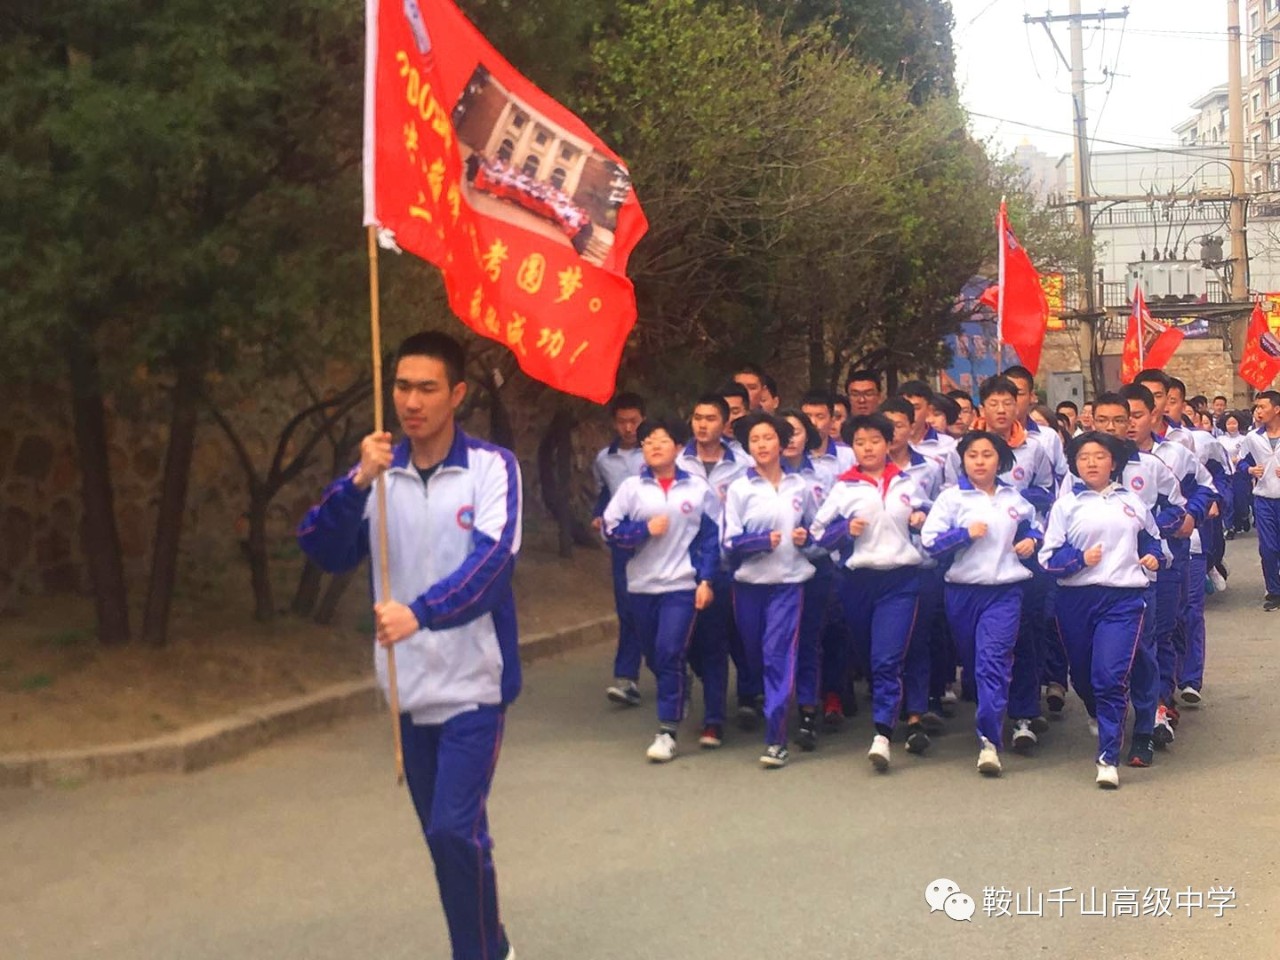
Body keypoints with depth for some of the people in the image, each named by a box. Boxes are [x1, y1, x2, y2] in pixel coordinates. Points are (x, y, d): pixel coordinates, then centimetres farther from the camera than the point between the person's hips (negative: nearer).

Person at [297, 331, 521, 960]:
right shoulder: (378, 471, 4)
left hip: (473, 684, -4)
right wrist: (358, 483, -22)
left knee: (456, 830, -13)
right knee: (443, 834, 14)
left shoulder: (492, 467, -7)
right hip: (408, 687, 5)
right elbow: (326, 553, -6)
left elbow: (492, 561, -21)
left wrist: (419, 612, -36)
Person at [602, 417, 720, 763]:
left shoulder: (698, 488, 0)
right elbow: (611, 530, -1)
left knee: (670, 653, -12)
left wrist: (706, 580, -5)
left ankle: (668, 730, -7)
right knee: (654, 656, 13)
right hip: (641, 585, 3)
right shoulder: (631, 488, 1)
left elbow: (711, 537, 1)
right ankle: (676, 702, 41)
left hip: (682, 584, -3)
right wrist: (645, 529, -16)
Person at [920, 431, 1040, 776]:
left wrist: (1032, 540, 6)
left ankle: (989, 740, -20)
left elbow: (1032, 526, 27)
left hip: (1005, 590, 0)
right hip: (963, 590, 0)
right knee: (972, 661, 12)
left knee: (993, 660, -15)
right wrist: (965, 533, -18)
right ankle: (992, 717, 37)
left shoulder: (1014, 499, 10)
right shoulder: (951, 498, 0)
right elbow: (929, 540, -8)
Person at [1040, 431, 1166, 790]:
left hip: (1123, 598, -1)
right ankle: (1102, 721, 46)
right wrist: (1079, 559, -17)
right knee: (1082, 675, 14)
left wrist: (1153, 555, 5)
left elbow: (1152, 538, 26)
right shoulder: (1066, 504, 4)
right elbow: (1048, 558, -2)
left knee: (1111, 676, -15)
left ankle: (1108, 758, -11)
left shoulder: (1131, 502, 10)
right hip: (1077, 599, 1)